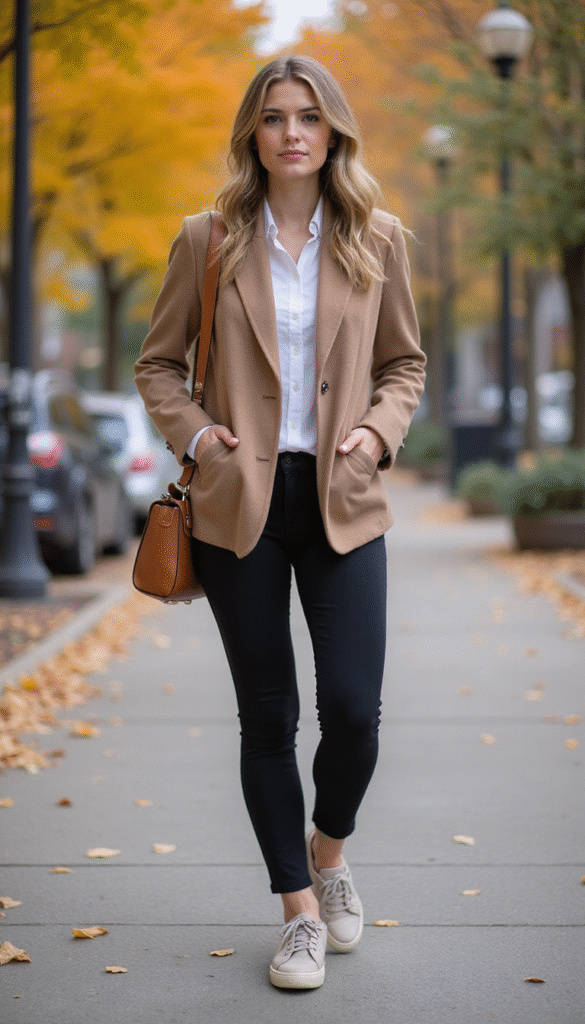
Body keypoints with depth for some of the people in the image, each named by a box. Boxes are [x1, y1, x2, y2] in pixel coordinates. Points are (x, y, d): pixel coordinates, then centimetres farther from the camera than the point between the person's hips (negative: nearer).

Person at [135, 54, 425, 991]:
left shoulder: (378, 241, 5)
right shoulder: (208, 240, 2)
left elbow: (405, 363, 14)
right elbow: (158, 362, 10)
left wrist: (380, 430, -4)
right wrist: (193, 432, -7)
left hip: (344, 503, 0)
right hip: (239, 503, 0)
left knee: (354, 709, -7)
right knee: (268, 717, 5)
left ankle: (328, 851, 26)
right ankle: (300, 911, 19)